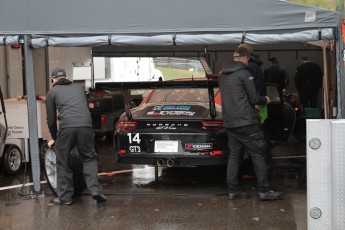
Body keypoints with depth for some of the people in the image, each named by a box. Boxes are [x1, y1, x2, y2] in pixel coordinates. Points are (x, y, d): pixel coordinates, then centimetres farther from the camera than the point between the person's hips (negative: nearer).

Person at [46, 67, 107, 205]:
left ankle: (64, 197, 15)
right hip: (86, 125, 3)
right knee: (89, 158, 17)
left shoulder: (52, 93, 18)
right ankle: (95, 190, 2)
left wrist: (54, 138, 32)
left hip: (67, 127, -2)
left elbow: (51, 119, 18)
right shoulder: (78, 88, 29)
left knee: (63, 163, 12)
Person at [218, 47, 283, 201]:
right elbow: (254, 98, -11)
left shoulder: (223, 75, 14)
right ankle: (264, 190, -2)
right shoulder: (244, 73, -10)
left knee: (234, 155, 10)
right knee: (258, 154, -2)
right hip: (245, 122, -8)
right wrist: (265, 100, 11)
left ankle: (233, 190, 9)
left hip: (229, 123, 8)